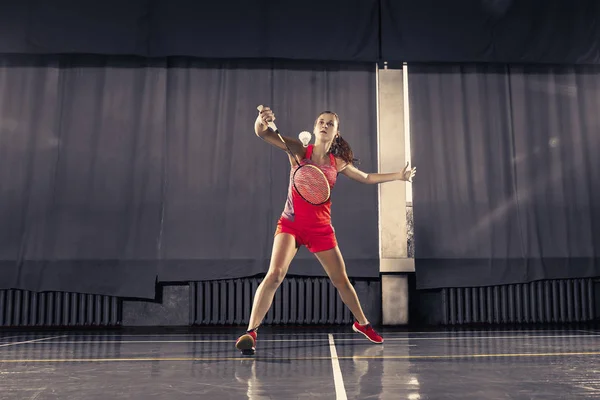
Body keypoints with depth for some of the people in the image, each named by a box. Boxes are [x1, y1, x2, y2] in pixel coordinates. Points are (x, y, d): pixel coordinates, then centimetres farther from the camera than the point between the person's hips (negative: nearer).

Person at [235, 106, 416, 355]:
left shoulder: (337, 163, 5)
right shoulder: (299, 150, -4)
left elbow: (367, 178, 21)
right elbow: (264, 134, -15)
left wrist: (399, 176, 19)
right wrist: (261, 121, -38)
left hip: (321, 228, 3)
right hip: (291, 224, -3)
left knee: (341, 280, 12)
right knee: (275, 274, -23)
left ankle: (362, 323, 36)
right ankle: (250, 332, -15)